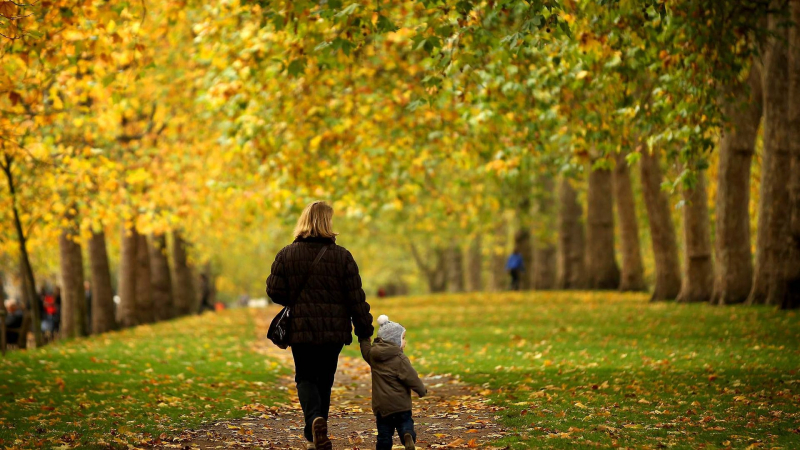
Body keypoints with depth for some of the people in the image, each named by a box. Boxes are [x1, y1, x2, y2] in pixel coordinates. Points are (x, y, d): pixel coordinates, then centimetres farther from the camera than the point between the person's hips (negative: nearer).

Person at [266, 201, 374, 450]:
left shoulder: (286, 254, -4)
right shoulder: (342, 256, -5)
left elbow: (274, 291, -2)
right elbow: (356, 298, -5)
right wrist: (365, 332, 2)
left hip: (300, 329, 0)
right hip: (334, 330, 0)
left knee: (305, 378, 9)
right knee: (324, 379, 16)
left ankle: (315, 420, -20)